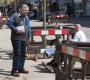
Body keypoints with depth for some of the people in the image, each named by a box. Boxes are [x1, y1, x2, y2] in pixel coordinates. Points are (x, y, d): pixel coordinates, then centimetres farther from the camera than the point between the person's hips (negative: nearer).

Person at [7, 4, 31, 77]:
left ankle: (21, 68, 25)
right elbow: (9, 23, -14)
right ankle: (14, 70, -7)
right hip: (16, 38, -8)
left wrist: (29, 35, 13)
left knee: (23, 54, 12)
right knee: (17, 54, -11)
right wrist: (15, 30, -21)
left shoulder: (26, 17, 17)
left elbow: (29, 27, 24)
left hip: (24, 39, 8)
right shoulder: (15, 16, -8)